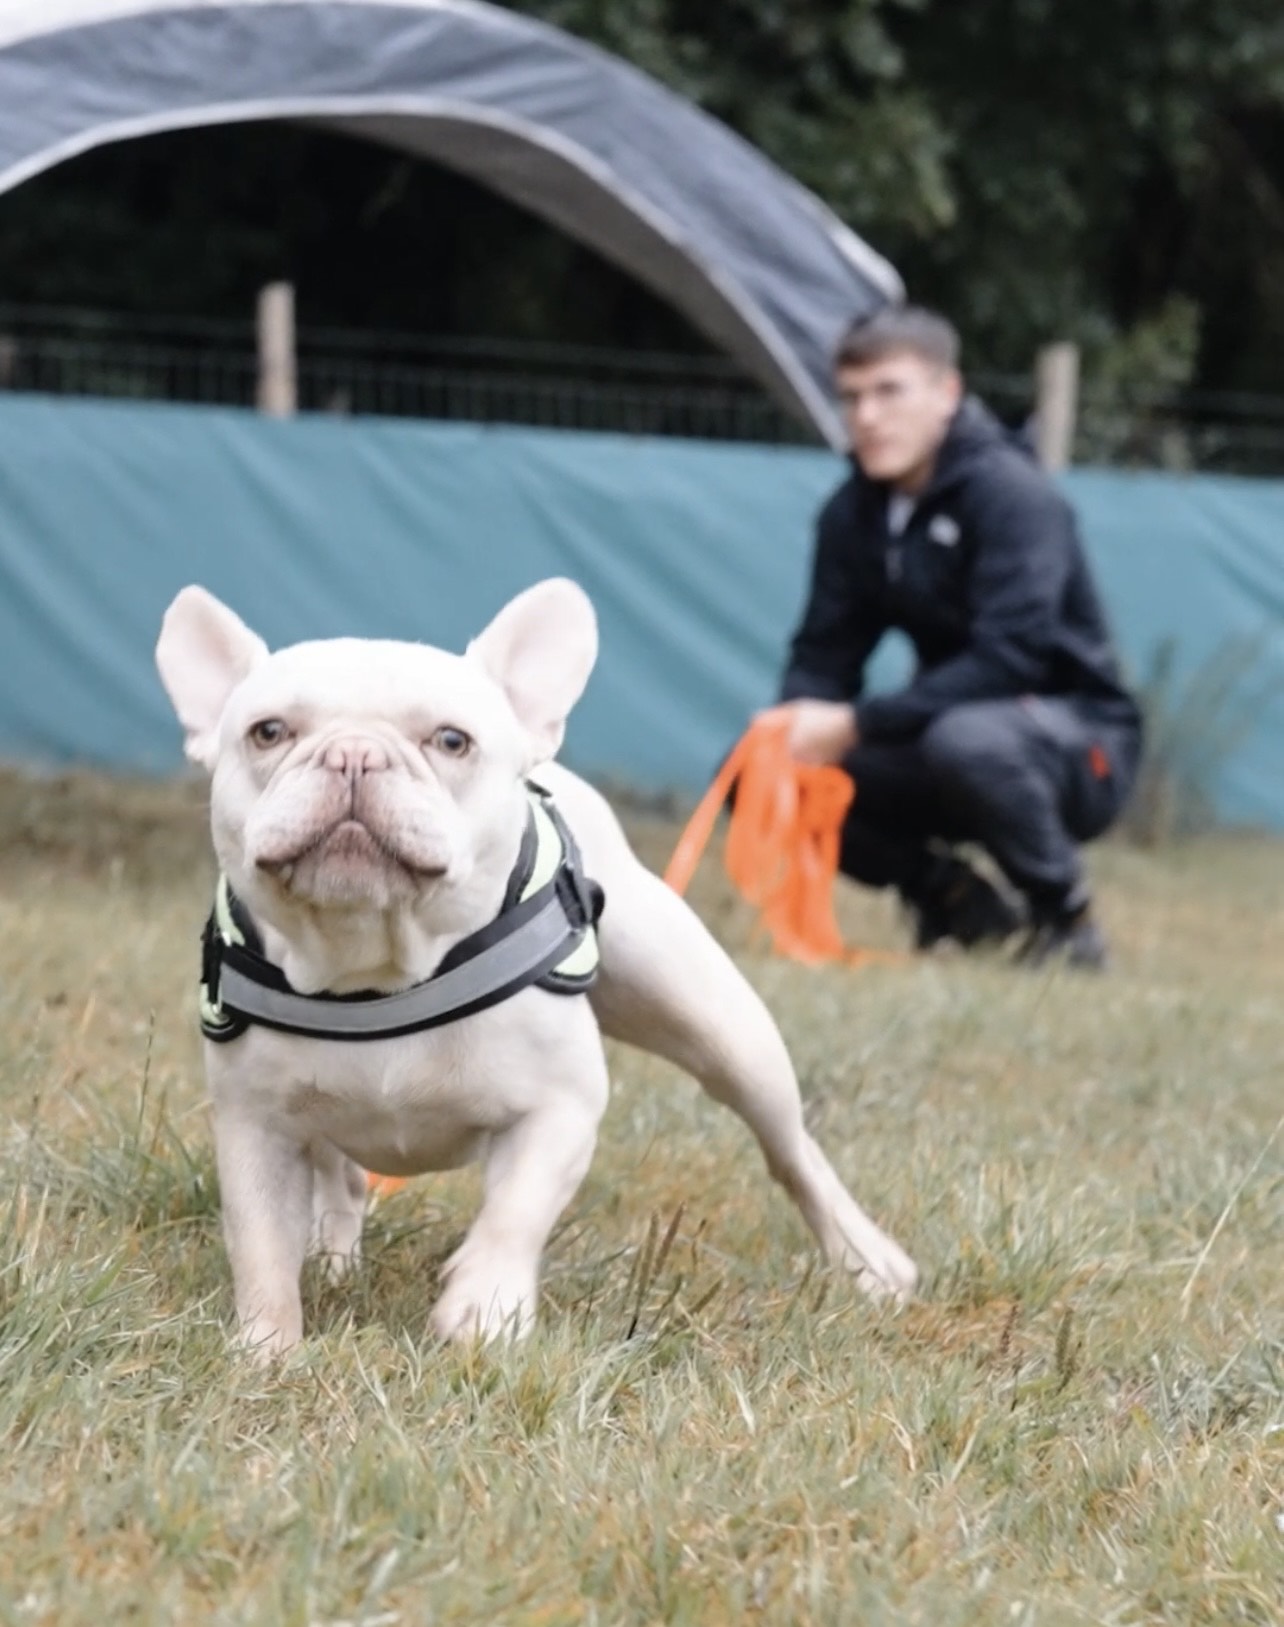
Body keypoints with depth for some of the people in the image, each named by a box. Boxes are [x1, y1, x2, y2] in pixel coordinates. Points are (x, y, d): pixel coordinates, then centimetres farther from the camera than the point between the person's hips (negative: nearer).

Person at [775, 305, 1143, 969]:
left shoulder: (1013, 495, -18)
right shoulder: (854, 512, 3)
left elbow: (1009, 658, -28)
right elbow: (822, 655, 1)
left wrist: (856, 725, -31)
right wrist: (792, 728, -23)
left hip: (1079, 746, -7)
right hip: (943, 733, 7)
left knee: (966, 738, -40)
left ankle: (1067, 919, -13)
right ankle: (955, 900, 7)